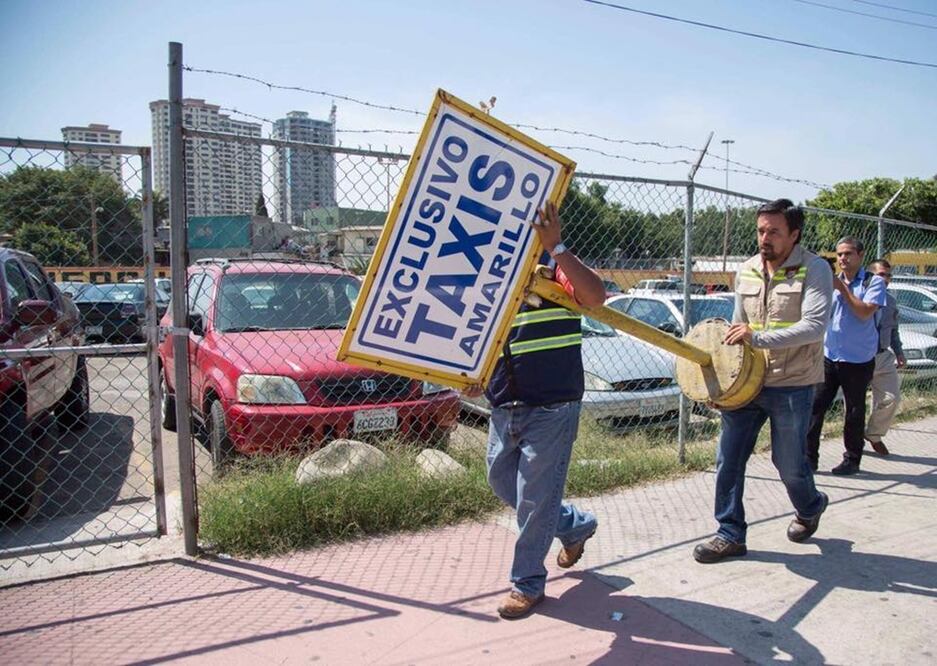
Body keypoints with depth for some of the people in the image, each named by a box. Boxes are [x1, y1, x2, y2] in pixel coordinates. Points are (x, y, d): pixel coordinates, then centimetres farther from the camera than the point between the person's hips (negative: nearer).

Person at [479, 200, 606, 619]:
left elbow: (595, 296, -30)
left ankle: (527, 583, 21)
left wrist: (556, 246, -34)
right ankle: (575, 525, 40)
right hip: (504, 407, 8)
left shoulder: (554, 270, -10)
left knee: (535, 496, 1)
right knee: (502, 483, 19)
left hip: (552, 407, -7)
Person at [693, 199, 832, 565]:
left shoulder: (814, 269, -8)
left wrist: (758, 337, -31)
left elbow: (814, 327, -21)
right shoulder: (746, 271, 8)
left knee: (789, 463, 10)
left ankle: (810, 507, 43)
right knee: (728, 459, 2)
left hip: (791, 386, -4)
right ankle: (730, 534, 15)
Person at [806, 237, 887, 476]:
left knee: (855, 411, 7)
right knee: (815, 406, -1)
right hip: (829, 356, 4)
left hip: (858, 360, -4)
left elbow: (865, 312, -17)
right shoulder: (831, 282, 9)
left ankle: (852, 460, 20)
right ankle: (809, 457, 5)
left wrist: (842, 288, -17)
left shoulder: (873, 282, -4)